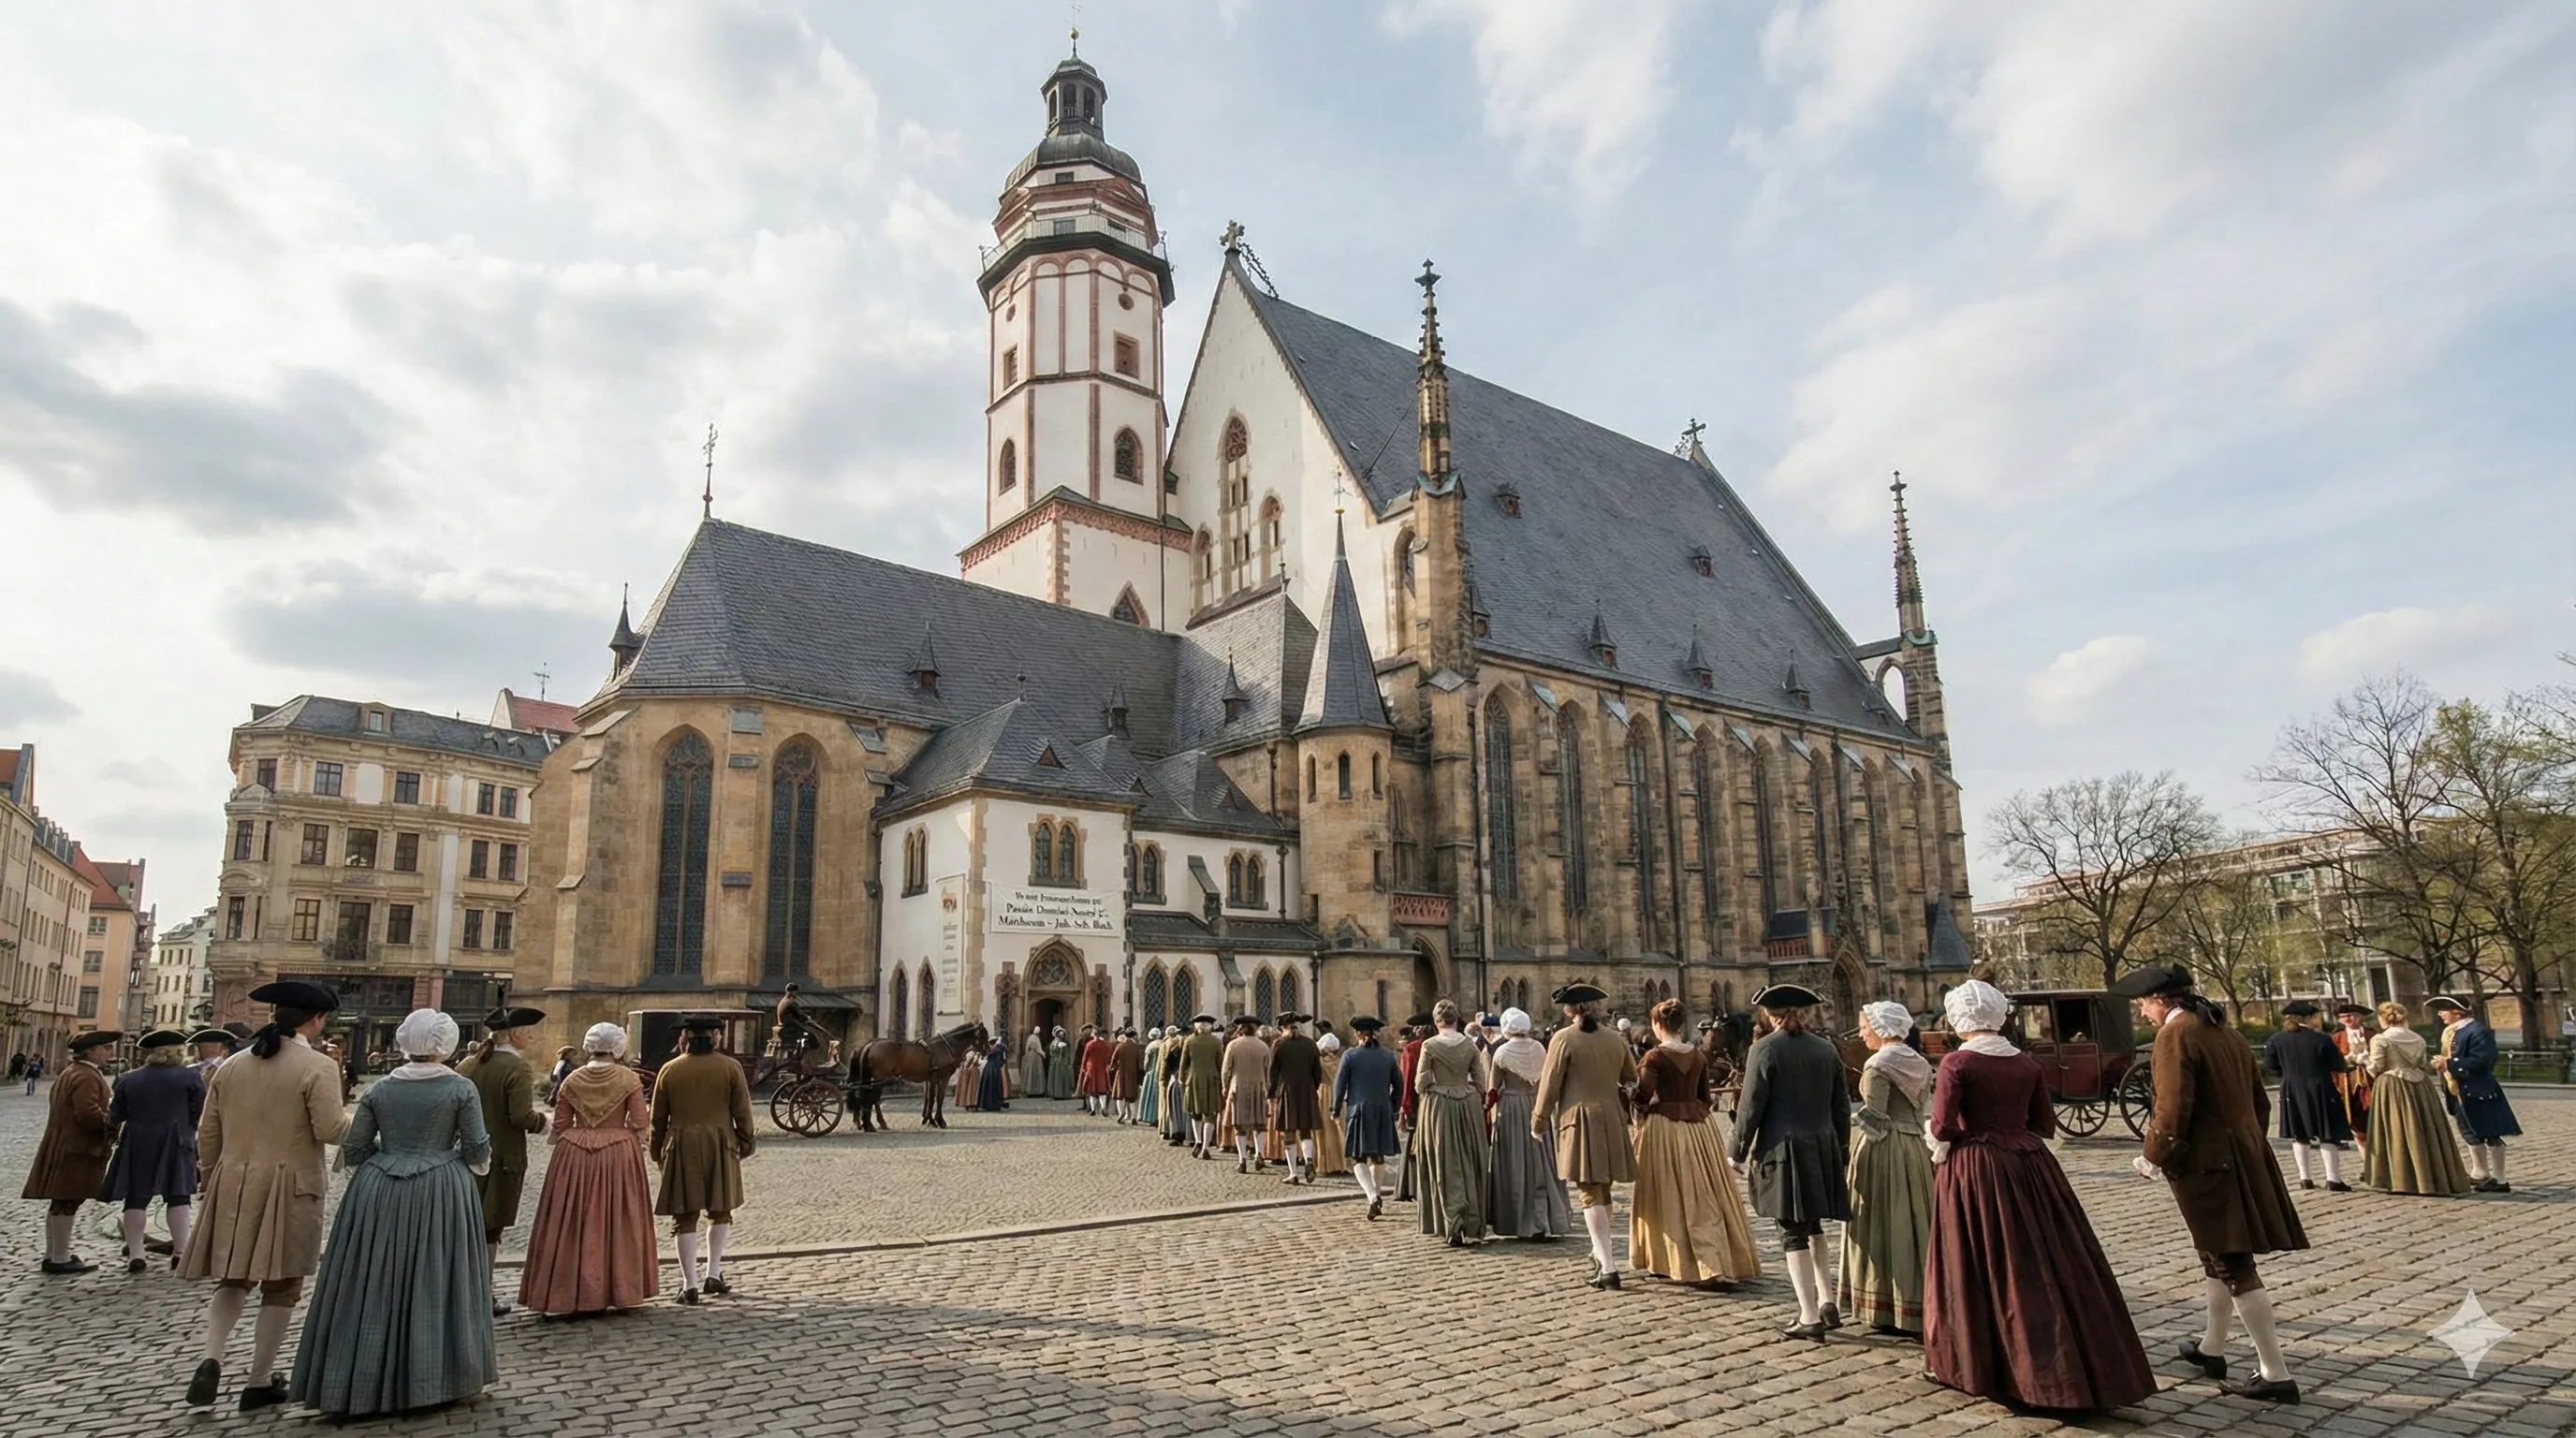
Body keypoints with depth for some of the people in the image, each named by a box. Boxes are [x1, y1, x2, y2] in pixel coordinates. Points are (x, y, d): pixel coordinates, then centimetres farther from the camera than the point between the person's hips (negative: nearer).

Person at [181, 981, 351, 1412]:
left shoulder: (231, 1064, 7)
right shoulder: (317, 1066, -13)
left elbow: (208, 1133, 11)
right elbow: (330, 1130, -18)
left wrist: (209, 1181, 22)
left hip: (233, 1185, 5)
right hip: (290, 1187, -5)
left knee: (233, 1279, 19)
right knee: (280, 1287, 7)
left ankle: (212, 1359, -1)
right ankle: (259, 1383, 12)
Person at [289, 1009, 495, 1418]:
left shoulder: (379, 1089, 4)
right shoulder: (461, 1087, -6)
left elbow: (352, 1149, 6)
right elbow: (477, 1150, -6)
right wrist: (477, 1161, 16)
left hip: (378, 1194, 3)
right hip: (440, 1196, -3)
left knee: (374, 1287, 10)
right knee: (434, 1285, 5)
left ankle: (360, 1385, 16)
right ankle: (433, 1380, 10)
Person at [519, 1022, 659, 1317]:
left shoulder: (571, 1080, 3)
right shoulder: (629, 1079, -5)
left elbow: (559, 1127, 4)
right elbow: (640, 1123, -7)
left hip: (574, 1158, 2)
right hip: (619, 1157, -2)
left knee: (573, 1224, 8)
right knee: (616, 1222, 6)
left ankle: (570, 1292, 12)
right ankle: (618, 1289, 11)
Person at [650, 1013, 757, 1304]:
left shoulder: (669, 1070, 2)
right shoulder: (730, 1067, -2)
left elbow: (658, 1117, 7)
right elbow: (742, 1111, -1)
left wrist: (658, 1152, 18)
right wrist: (745, 1143, 10)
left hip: (682, 1147, 0)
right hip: (720, 1145, 0)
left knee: (685, 1216, 4)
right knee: (721, 1211, 15)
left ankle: (690, 1284, 3)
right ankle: (713, 1275, 13)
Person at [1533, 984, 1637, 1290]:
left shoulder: (1563, 1038, -8)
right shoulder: (1615, 1037, 7)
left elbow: (1550, 1084, -7)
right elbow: (1631, 1078, 15)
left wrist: (1538, 1122, 3)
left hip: (1578, 1119, -5)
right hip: (1611, 1119, 5)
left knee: (1590, 1193, -5)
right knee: (1602, 1190, 18)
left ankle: (1608, 1268, -10)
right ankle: (1601, 1253, 32)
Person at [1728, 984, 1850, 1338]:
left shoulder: (1764, 1049, -9)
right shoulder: (1826, 1048, 7)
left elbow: (1751, 1105, -9)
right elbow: (1841, 1105, 13)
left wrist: (1739, 1151, 0)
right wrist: (1842, 1149, 23)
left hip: (1783, 1150, -5)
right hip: (1822, 1147, 6)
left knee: (1794, 1233, 0)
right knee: (1812, 1228, 20)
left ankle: (1810, 1318, 2)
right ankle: (1827, 1302, 15)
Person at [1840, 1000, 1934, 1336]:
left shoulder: (1878, 1065, -14)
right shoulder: (1919, 1063, 10)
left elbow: (1875, 1121, -15)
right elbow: (1920, 1111, 13)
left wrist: (1856, 1163, -8)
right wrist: (1912, 1143, 18)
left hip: (1883, 1150, -8)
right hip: (1915, 1149, 8)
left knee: (1883, 1227, 0)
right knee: (1913, 1224, 13)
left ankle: (1888, 1311, 5)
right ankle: (1919, 1305, 21)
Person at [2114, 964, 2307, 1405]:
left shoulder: (2175, 1034, -16)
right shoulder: (2224, 1031, 12)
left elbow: (2173, 1108, -21)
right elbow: (2259, 1100, 18)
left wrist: (2154, 1158, -9)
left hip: (2205, 1163, -10)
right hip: (2242, 1155, 10)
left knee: (2233, 1265, -3)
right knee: (2220, 1256, 21)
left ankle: (2276, 1374, 1)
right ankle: (2212, 1348, 35)